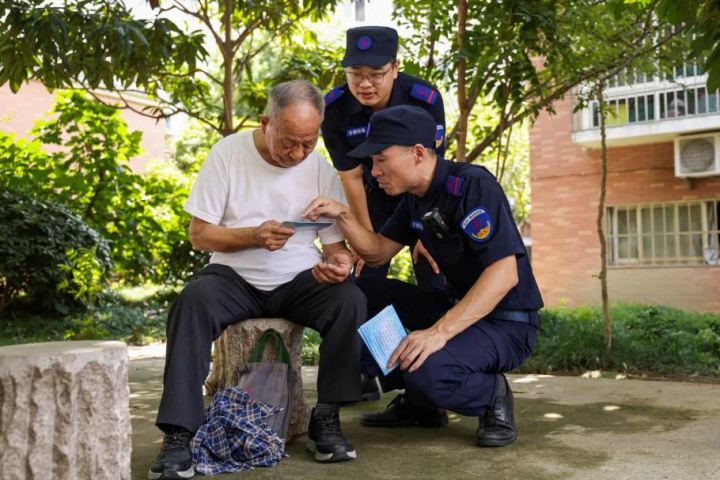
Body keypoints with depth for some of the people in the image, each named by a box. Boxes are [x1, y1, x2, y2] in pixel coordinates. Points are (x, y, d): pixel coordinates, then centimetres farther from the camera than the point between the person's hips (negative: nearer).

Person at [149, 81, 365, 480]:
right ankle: (179, 435, -29)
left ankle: (326, 420, -13)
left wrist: (339, 262, -24)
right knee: (194, 300, -33)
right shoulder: (228, 153, -6)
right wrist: (253, 235, -23)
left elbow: (336, 243, 1)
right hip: (235, 278, -1)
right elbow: (199, 234, -5)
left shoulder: (322, 170, -1)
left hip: (299, 282, 2)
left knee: (350, 300, -28)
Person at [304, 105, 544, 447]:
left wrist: (439, 332, -37)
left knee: (426, 369, -35)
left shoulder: (472, 186, -21)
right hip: (457, 308, 9)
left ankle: (492, 395, -1)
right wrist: (343, 216, -6)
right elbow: (378, 252, 13)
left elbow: (505, 273, -30)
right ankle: (418, 403, 10)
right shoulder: (415, 198, 6)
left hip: (506, 324, -9)